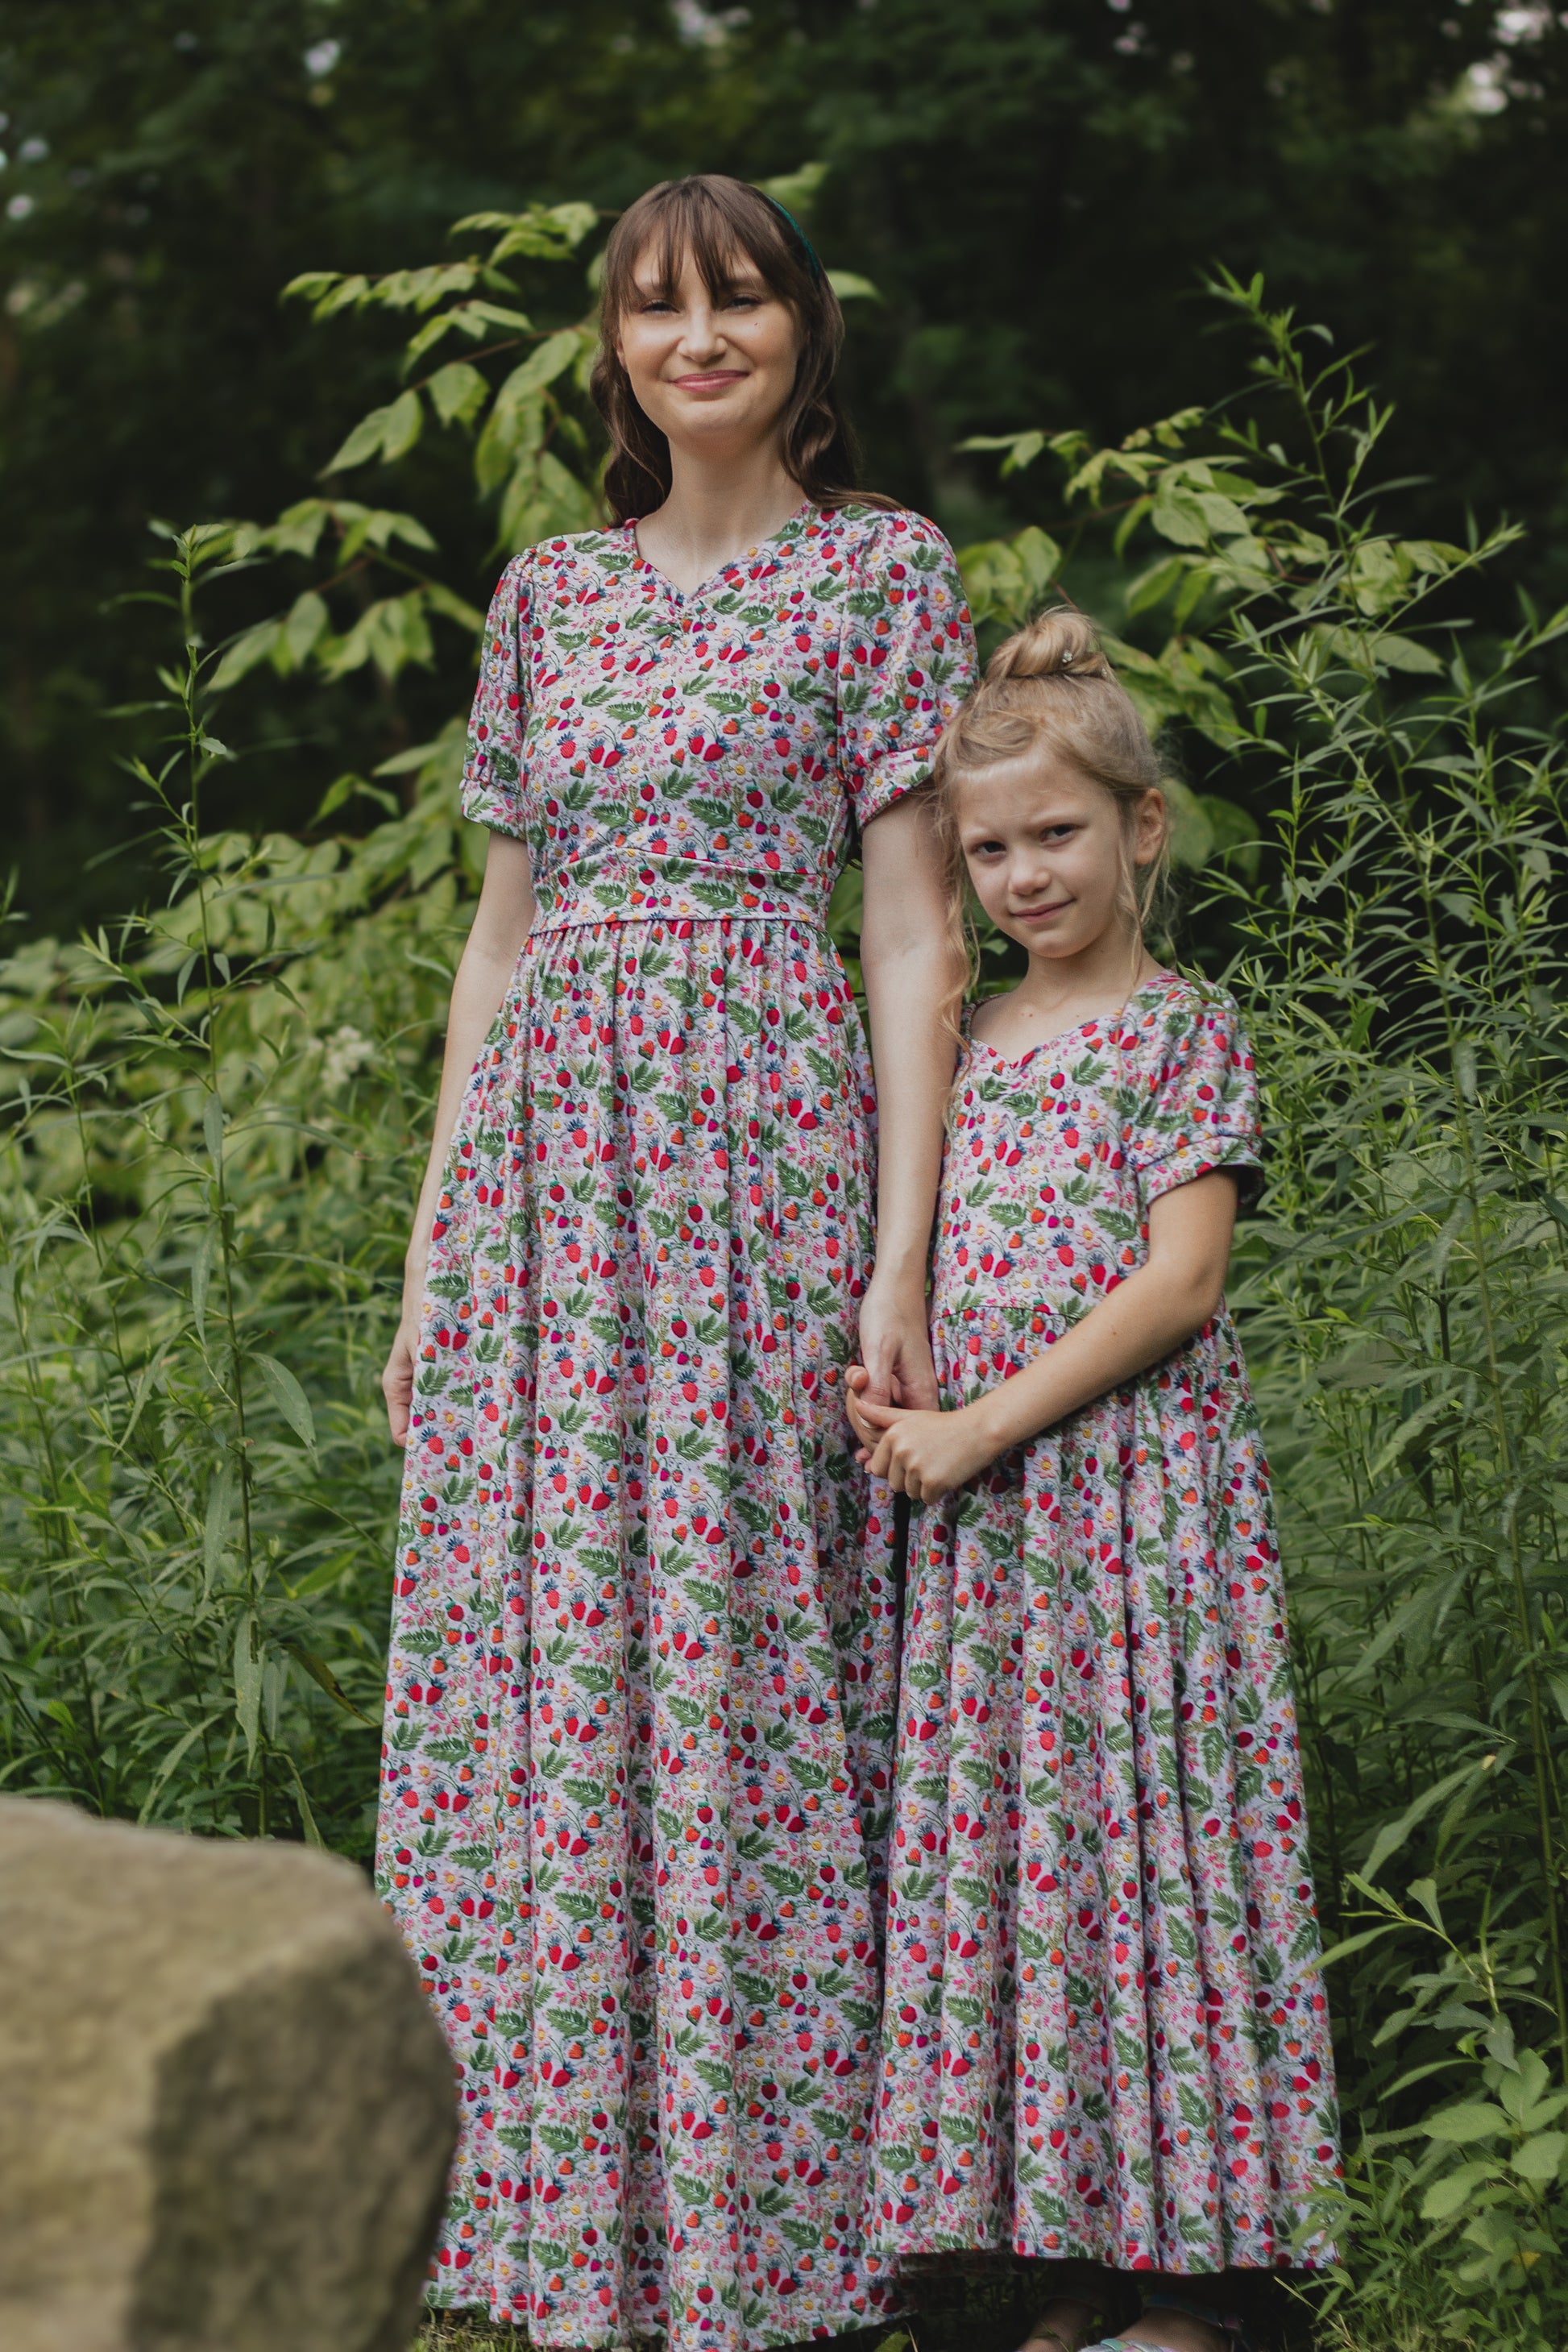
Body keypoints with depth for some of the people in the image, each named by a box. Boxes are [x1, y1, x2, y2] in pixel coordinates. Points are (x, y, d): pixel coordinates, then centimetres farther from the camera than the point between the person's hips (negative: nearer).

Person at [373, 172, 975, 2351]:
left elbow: (914, 927, -1)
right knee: (533, 1678, 1)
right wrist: (435, 1237, 12)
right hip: (542, 1142, 5)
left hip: (758, 1140, -5)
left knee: (734, 1670, -7)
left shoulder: (881, 566, 4)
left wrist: (904, 1256, -9)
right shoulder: (550, 591, 17)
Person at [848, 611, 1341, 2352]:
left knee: (1144, 1823, -6)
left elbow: (1177, 1282, -10)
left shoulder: (1184, 1027, -1)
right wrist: (885, 1403, -4)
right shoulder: (964, 1044, 15)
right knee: (999, 1849, 4)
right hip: (983, 1503, 6)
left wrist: (984, 1426, -14)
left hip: (1138, 1479, -6)